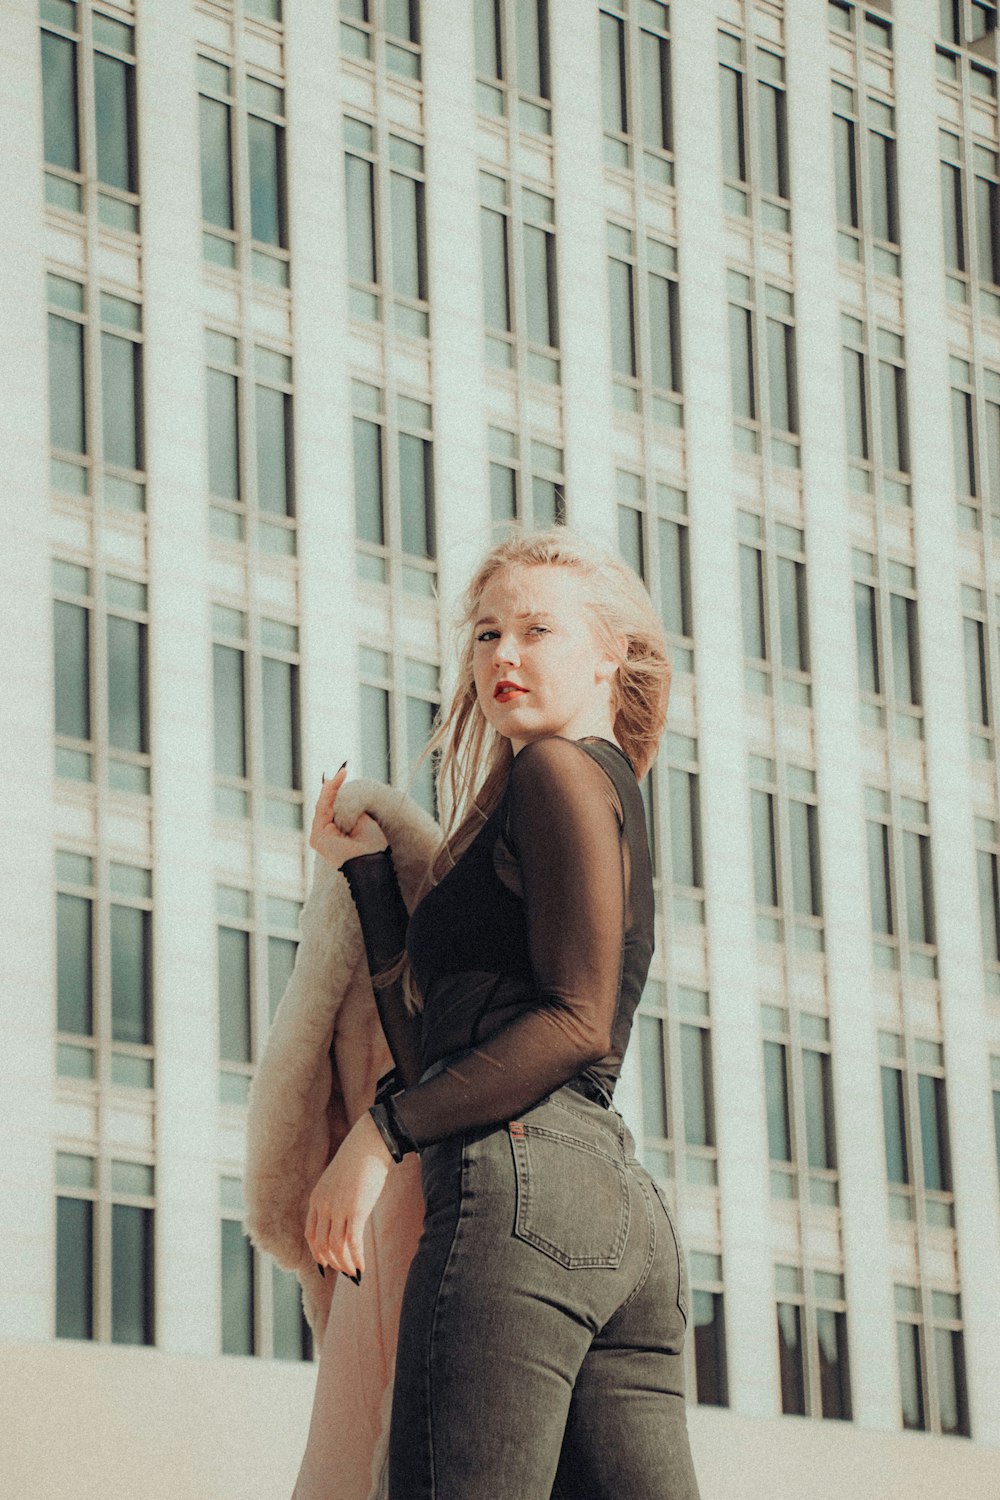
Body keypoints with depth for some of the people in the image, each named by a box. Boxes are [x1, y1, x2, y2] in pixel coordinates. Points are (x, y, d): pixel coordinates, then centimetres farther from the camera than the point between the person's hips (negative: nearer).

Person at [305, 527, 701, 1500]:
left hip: (523, 1179, -10)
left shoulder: (559, 771, 2)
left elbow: (576, 1020, -11)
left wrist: (384, 1131, -11)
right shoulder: (617, 803, 29)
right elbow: (435, 1056, 22)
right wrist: (369, 870, 25)